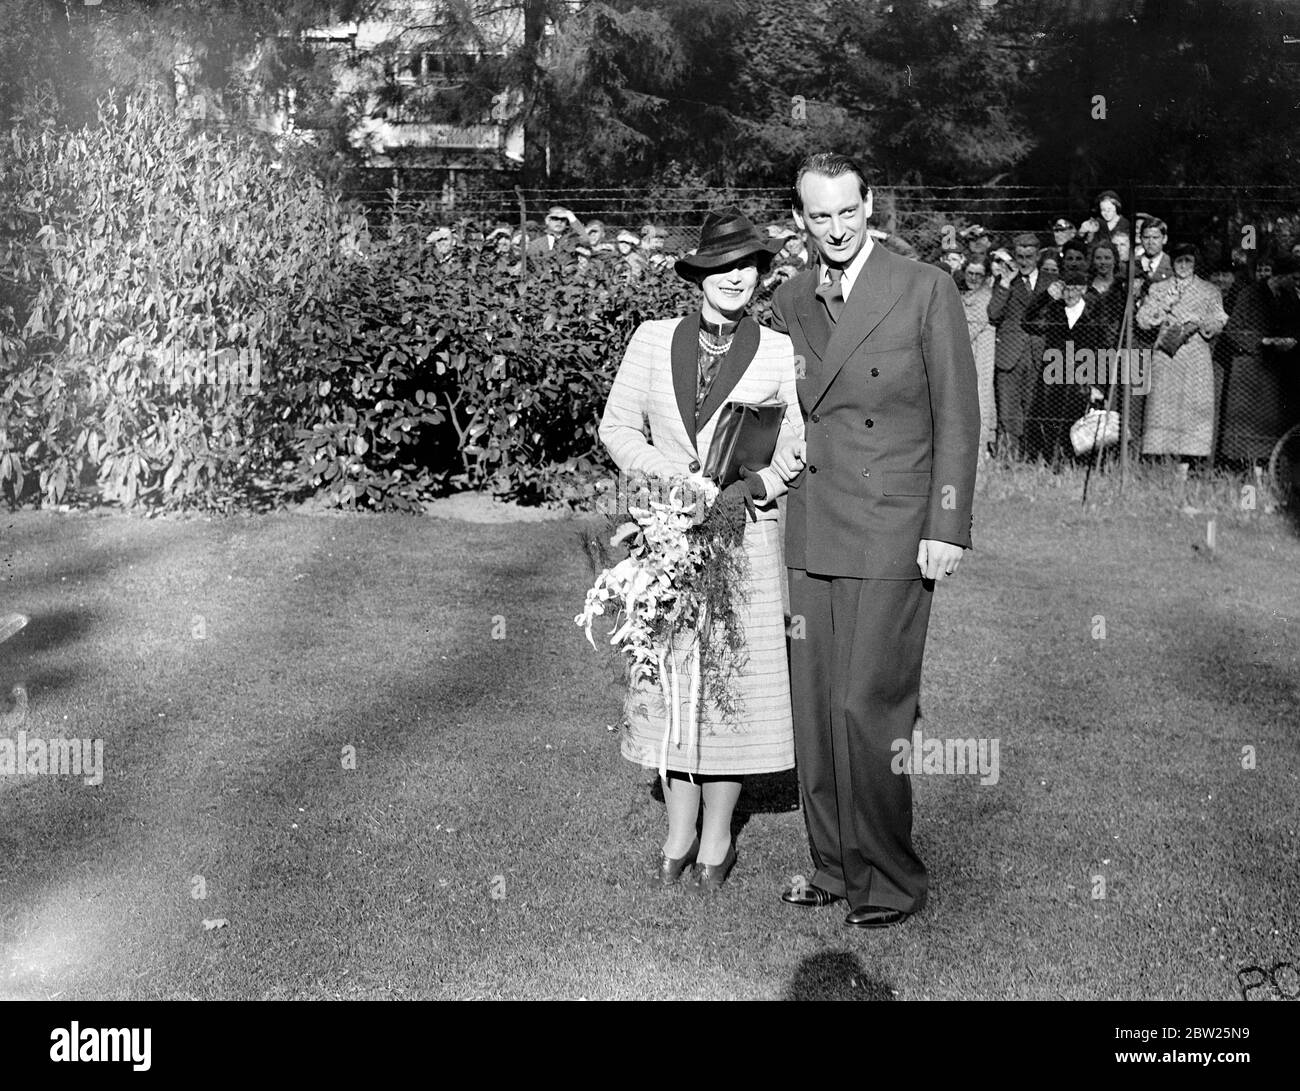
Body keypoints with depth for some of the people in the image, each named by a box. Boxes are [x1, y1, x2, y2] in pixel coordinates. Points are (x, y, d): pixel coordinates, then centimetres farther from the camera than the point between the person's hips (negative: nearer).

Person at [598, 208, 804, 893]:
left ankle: (717, 838, 18)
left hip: (743, 535, -1)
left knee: (733, 677, 2)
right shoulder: (653, 341, 4)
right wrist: (670, 476, -6)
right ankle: (678, 833, 20)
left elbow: (803, 446, 4)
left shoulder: (780, 353, 0)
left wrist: (754, 486, -13)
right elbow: (617, 426, 8)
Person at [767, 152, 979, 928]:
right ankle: (834, 867, 22)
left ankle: (891, 882, 9)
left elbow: (957, 417, -3)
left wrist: (948, 530, -9)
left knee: (867, 709, -7)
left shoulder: (926, 289, -2)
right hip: (810, 536, 5)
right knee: (814, 711, 8)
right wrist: (778, 449, 2)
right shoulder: (789, 305, 12)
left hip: (892, 538, -5)